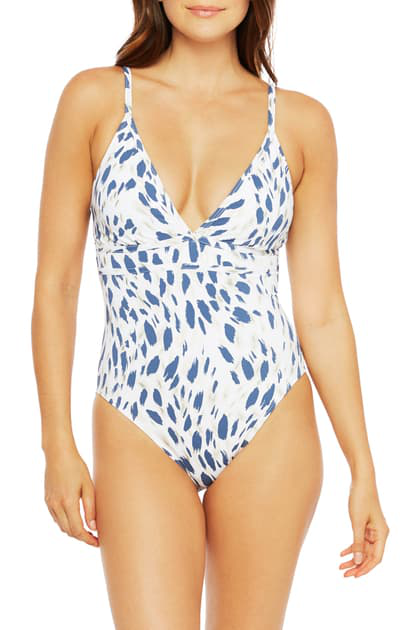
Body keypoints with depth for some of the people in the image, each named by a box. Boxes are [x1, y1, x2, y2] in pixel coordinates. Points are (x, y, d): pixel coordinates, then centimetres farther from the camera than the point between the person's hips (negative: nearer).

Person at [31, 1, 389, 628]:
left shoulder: (302, 123, 2)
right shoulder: (95, 99, -1)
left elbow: (321, 310, 4)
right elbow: (55, 284, 1)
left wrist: (363, 467, 3)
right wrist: (58, 445, -4)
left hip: (268, 433, 1)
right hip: (139, 434, -1)